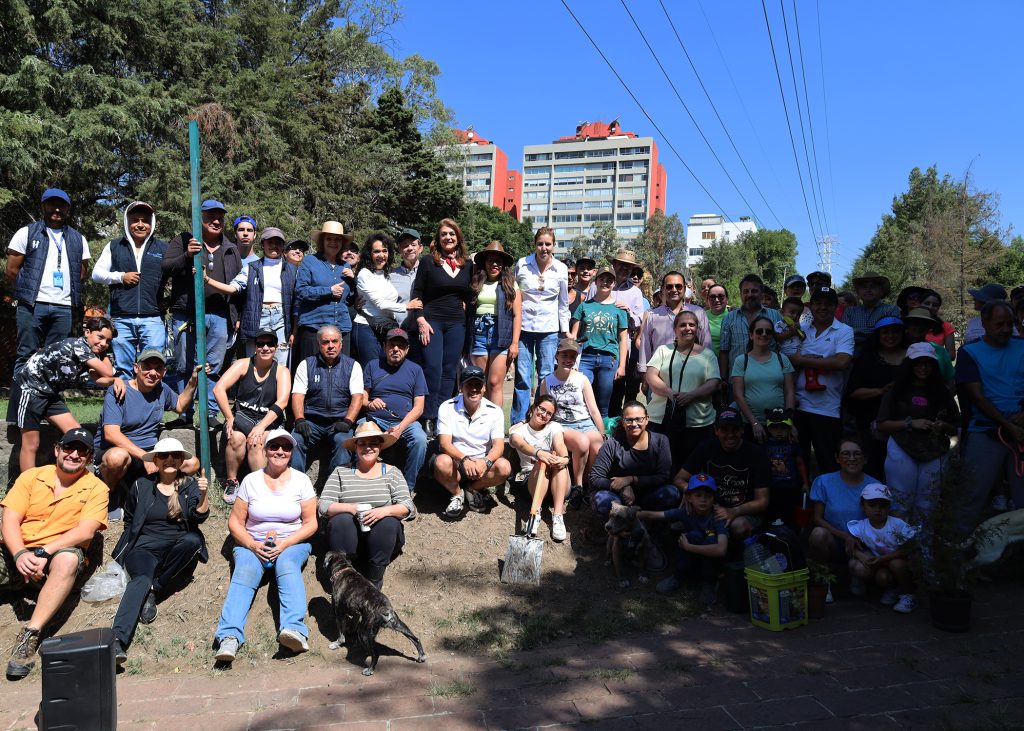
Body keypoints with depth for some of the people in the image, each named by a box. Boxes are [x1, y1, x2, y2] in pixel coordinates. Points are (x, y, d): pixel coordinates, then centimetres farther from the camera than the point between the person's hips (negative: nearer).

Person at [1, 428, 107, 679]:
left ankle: (31, 635, -33)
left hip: (55, 557, -3)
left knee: (68, 558, -37)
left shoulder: (96, 488, 1)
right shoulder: (31, 476, 8)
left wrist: (43, 552, -24)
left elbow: (86, 531, -12)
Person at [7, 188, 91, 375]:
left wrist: (73, 295, 10)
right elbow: (12, 270, 5)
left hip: (64, 307, 3)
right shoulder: (27, 233, 6)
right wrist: (27, 292, 6)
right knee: (26, 355, -2)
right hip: (32, 305, -3)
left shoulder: (78, 239, 15)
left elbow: (82, 272, 18)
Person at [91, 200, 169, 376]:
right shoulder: (114, 246, 13)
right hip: (122, 320, 1)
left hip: (153, 319, -1)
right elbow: (96, 273, 13)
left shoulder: (163, 248, 11)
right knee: (122, 369, 7)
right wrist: (120, 276, -3)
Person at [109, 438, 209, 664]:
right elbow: (129, 522, 23)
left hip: (178, 553, 0)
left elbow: (199, 516, -8)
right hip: (144, 549, 0)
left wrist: (203, 494, -27)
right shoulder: (141, 486, 12)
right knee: (142, 579, -32)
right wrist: (126, 552, 9)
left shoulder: (190, 485, 10)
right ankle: (117, 640, -49)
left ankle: (154, 590, -20)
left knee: (192, 539, -33)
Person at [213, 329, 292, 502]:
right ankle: (231, 481, -12)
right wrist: (230, 419, -16)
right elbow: (218, 389, -8)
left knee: (256, 442, -31)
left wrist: (261, 426, -23)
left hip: (270, 422, 0)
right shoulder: (242, 365, 3)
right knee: (237, 438, -30)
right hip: (242, 418, 1)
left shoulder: (282, 371, 3)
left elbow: (282, 402, -12)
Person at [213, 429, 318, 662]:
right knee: (245, 571, -31)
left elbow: (310, 523, 1)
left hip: (292, 543, -1)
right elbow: (235, 522, 4)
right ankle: (229, 637, -47)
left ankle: (294, 629, -52)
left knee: (287, 564, -34)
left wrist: (285, 543, -16)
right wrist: (252, 545, -14)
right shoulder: (251, 480, 5)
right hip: (253, 544, 1)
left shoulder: (301, 480, 3)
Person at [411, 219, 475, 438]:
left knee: (449, 370, 3)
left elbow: (470, 294, 19)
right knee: (433, 368, -10)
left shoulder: (467, 265, 10)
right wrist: (421, 320, -10)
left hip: (457, 323, 3)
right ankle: (429, 418, -4)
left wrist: (465, 305, 3)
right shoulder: (428, 261, 0)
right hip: (431, 321, -3)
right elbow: (417, 293, -1)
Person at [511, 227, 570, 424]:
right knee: (522, 377, 0)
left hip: (549, 329, 1)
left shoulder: (561, 269, 3)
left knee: (546, 377, 3)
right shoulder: (521, 264, 0)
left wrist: (565, 330, 8)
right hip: (523, 326, -1)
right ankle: (518, 424, 8)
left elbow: (563, 303, 11)